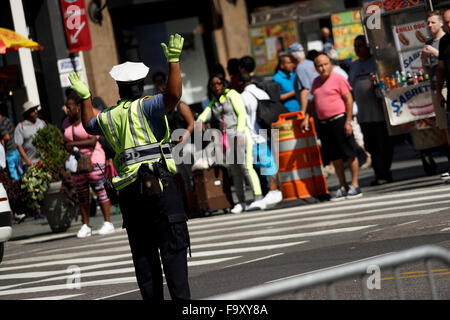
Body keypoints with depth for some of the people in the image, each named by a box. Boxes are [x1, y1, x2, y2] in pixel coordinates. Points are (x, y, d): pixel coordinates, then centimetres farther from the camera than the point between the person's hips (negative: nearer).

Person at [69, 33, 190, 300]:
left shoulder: (109, 117, 15)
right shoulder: (145, 107, -3)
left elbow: (89, 125, 37)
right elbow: (173, 95, -20)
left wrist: (85, 97, 47)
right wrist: (174, 60, -18)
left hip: (128, 187, 5)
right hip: (158, 183, -5)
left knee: (143, 250, 9)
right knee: (173, 246, -6)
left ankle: (153, 297, 8)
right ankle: (181, 297, -13)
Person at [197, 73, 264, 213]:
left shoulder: (232, 94, 2)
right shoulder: (214, 102, 20)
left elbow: (242, 114, -7)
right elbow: (207, 113, 5)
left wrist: (239, 133, -18)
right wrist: (200, 120, -18)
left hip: (240, 133, -6)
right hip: (226, 137, 6)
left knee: (246, 166, -15)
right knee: (235, 171, 4)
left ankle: (258, 199, -18)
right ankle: (241, 202, 7)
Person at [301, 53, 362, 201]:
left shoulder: (338, 79, -6)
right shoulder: (316, 81, 14)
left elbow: (349, 100, -9)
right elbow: (314, 102, 24)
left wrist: (348, 122, -14)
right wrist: (307, 118, 13)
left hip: (339, 120, -7)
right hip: (323, 123, 7)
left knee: (350, 154, -2)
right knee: (335, 157, 10)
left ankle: (355, 186, 5)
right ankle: (343, 187, 17)